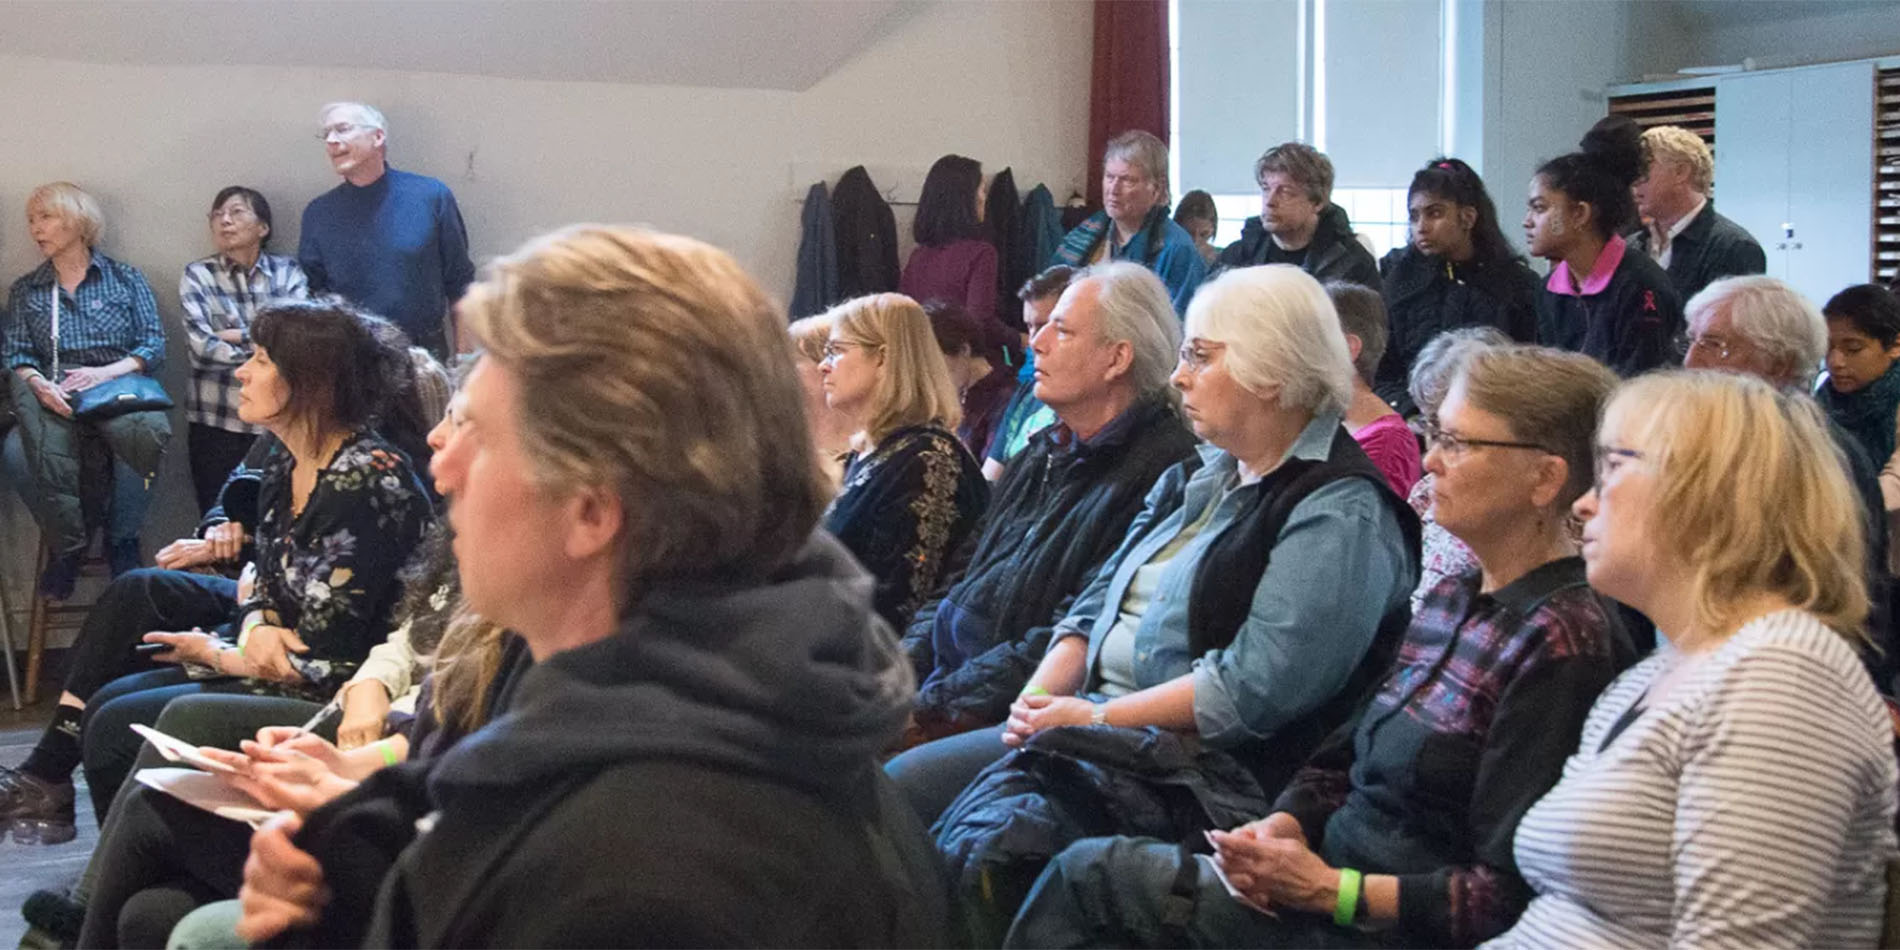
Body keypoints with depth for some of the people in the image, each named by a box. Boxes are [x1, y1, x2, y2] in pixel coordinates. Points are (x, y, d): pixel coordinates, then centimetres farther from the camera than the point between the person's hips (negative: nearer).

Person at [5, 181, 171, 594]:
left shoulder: (125, 278, 17)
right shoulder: (25, 290, 24)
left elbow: (154, 344, 6)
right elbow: (16, 355, 11)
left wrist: (106, 372, -12)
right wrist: (39, 383, -12)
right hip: (54, 397, 1)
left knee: (151, 430, -38)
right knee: (49, 463, -35)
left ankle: (121, 541, -19)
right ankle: (68, 547, -7)